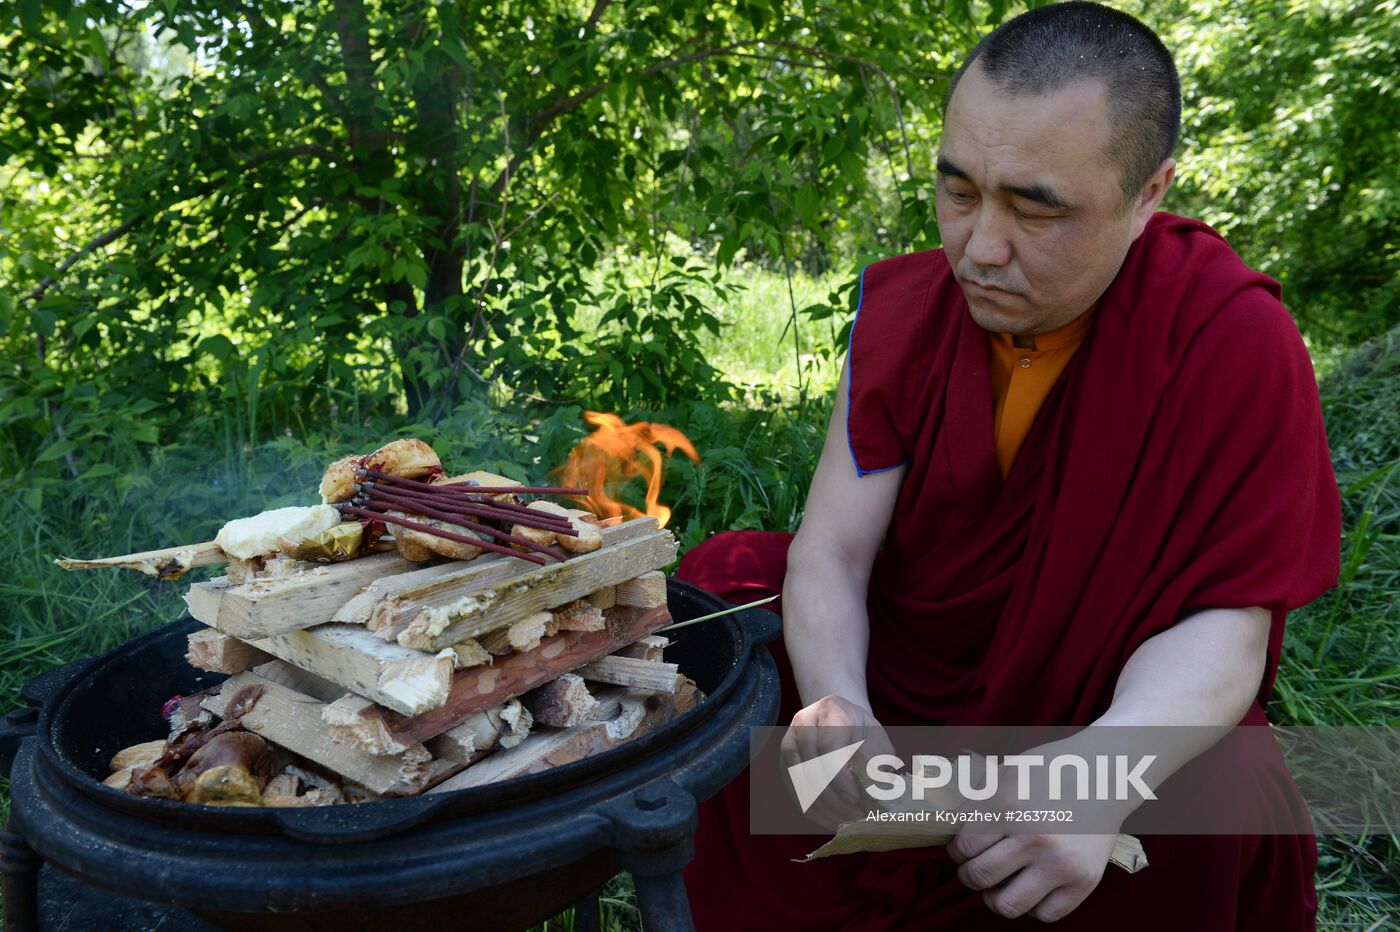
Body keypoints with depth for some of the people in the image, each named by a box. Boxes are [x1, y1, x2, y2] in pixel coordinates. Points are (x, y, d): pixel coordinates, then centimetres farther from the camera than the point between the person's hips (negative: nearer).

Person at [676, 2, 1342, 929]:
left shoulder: (1236, 340, -18)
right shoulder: (903, 306, -7)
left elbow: (1223, 625, -19)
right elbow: (833, 549, -10)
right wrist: (835, 704, -31)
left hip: (1123, 720, -3)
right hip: (893, 682, 4)